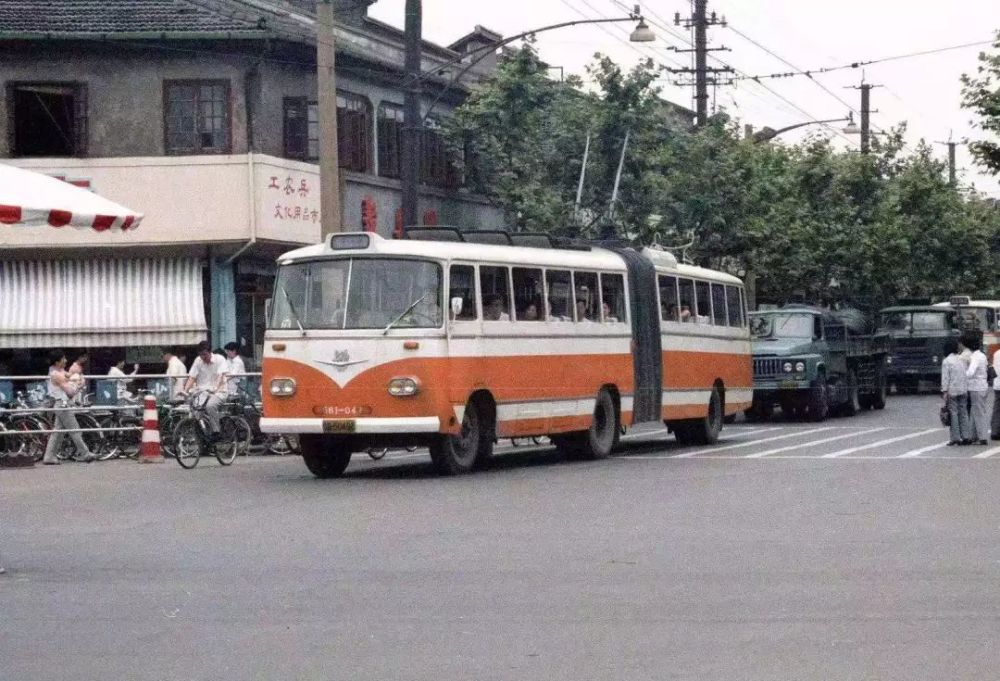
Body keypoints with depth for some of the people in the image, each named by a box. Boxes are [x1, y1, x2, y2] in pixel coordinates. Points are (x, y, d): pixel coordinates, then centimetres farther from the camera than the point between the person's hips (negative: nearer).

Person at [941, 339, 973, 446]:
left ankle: (955, 438, -2)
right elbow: (967, 375, 12)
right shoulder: (962, 359, 8)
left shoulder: (946, 361, -10)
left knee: (953, 413, -2)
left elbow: (945, 378, -13)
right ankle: (966, 436, 7)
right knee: (963, 413, 9)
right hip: (963, 390, 5)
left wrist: (944, 391, -11)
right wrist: (966, 388, 17)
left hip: (952, 391, -5)